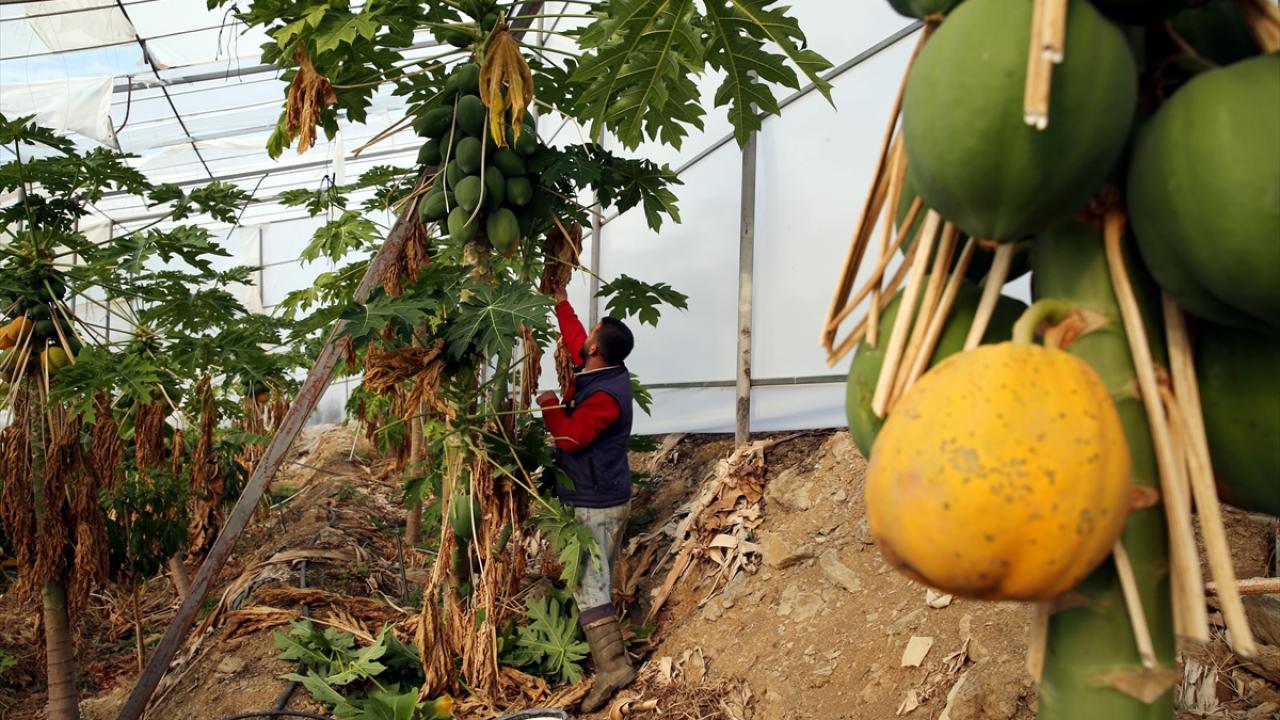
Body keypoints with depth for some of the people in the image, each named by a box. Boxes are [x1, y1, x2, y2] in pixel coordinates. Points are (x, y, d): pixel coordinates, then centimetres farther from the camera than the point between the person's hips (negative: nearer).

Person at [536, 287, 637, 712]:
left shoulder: (605, 395, -24)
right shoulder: (603, 372, 4)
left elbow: (569, 437, -26)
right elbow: (573, 336, 19)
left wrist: (550, 405, -13)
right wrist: (559, 300, 21)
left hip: (595, 506, -10)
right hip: (603, 499, 10)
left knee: (589, 585, -11)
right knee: (599, 579, 17)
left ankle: (611, 665, -11)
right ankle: (611, 658, 26)